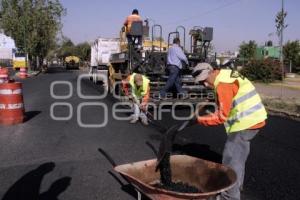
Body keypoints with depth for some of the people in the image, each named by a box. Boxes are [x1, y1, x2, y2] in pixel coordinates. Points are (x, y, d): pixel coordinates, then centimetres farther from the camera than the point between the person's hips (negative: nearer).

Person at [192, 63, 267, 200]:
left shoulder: (223, 84, -19)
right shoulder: (227, 75, 12)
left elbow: (222, 116, -19)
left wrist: (199, 119, -13)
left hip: (246, 122, -10)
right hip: (253, 119, 11)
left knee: (231, 159, -3)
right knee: (238, 156, 22)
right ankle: (236, 186, 38)